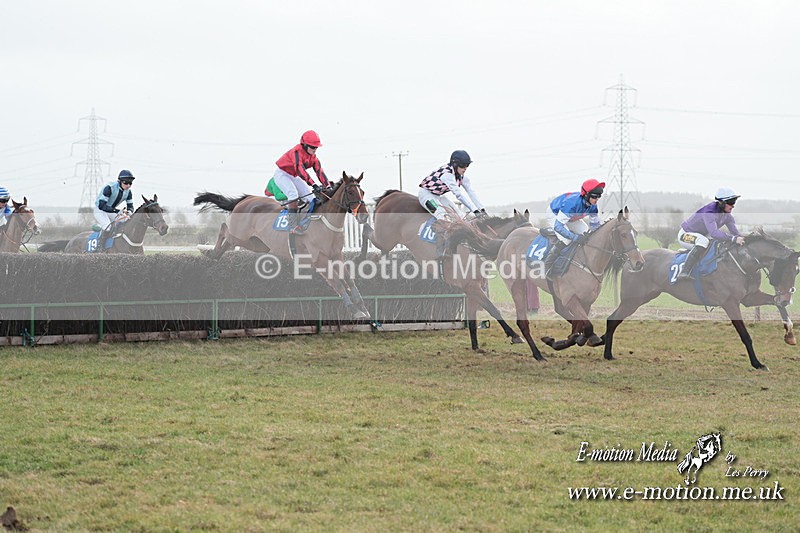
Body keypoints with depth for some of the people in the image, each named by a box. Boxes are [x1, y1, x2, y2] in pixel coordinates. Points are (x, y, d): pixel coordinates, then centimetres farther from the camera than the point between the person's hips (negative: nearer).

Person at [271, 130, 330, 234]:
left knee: (309, 195, -4)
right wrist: (313, 185, -48)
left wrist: (328, 186, -23)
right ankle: (293, 225, -34)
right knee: (293, 194, -30)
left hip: (294, 177, 9)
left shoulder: (313, 157, -2)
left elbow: (320, 172, -8)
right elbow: (300, 169, -40)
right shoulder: (297, 152, -28)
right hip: (281, 174, -9)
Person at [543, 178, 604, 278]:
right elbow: (558, 226, -43)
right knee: (565, 239, -27)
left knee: (586, 233, -4)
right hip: (554, 215, -8)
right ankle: (548, 265, -15)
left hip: (570, 218, 8)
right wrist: (575, 237, -48)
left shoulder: (593, 206, -21)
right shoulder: (572, 203, -44)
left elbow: (595, 224, -4)